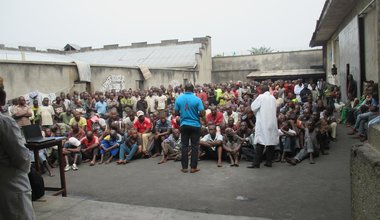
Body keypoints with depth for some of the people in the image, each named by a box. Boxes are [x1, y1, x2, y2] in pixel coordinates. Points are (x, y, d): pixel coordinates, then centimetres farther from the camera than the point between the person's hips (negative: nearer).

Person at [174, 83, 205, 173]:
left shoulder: (179, 98, -3)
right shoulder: (197, 99, -10)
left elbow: (176, 113, 2)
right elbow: (202, 113, -13)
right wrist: (196, 115, 7)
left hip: (184, 125, 2)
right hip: (195, 125, -2)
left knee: (184, 146, 8)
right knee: (194, 146, 6)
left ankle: (184, 167, 12)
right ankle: (193, 167, 9)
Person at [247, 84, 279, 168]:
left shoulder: (261, 97, -7)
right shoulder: (273, 98, 9)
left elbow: (253, 107, -4)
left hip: (263, 122, -5)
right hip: (272, 122, 5)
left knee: (260, 142, -5)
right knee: (271, 141, 9)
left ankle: (256, 163, -5)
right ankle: (269, 161, 14)